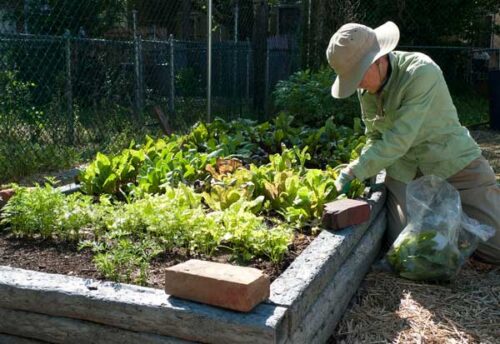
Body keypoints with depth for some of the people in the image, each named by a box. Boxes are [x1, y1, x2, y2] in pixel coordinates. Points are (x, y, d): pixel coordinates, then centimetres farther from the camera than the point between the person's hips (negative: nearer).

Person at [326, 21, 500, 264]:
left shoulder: (422, 72, -25)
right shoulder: (366, 88, -3)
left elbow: (398, 140, -28)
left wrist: (354, 171, -25)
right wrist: (366, 175, -8)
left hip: (454, 164, -4)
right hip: (404, 171, 5)